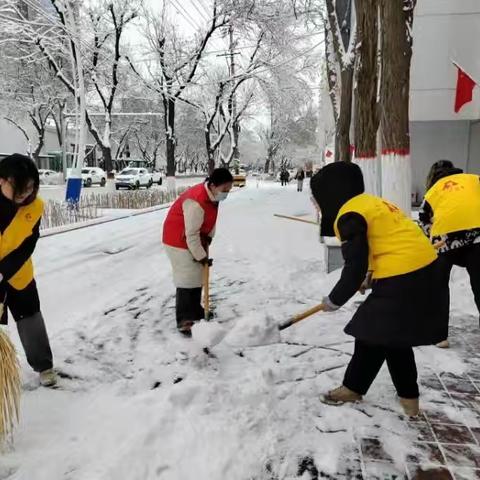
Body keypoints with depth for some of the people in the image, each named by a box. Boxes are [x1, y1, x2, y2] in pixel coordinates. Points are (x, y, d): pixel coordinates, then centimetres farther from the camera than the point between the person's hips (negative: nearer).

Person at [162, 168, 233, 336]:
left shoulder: (213, 196, -5)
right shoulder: (196, 202, -34)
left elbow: (211, 220, 9)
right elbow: (191, 234, -30)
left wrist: (208, 239, -3)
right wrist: (202, 256, -22)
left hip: (195, 240, 10)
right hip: (179, 240, -10)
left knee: (197, 276, 17)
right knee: (187, 279, -10)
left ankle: (195, 312, 31)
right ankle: (184, 321, -3)